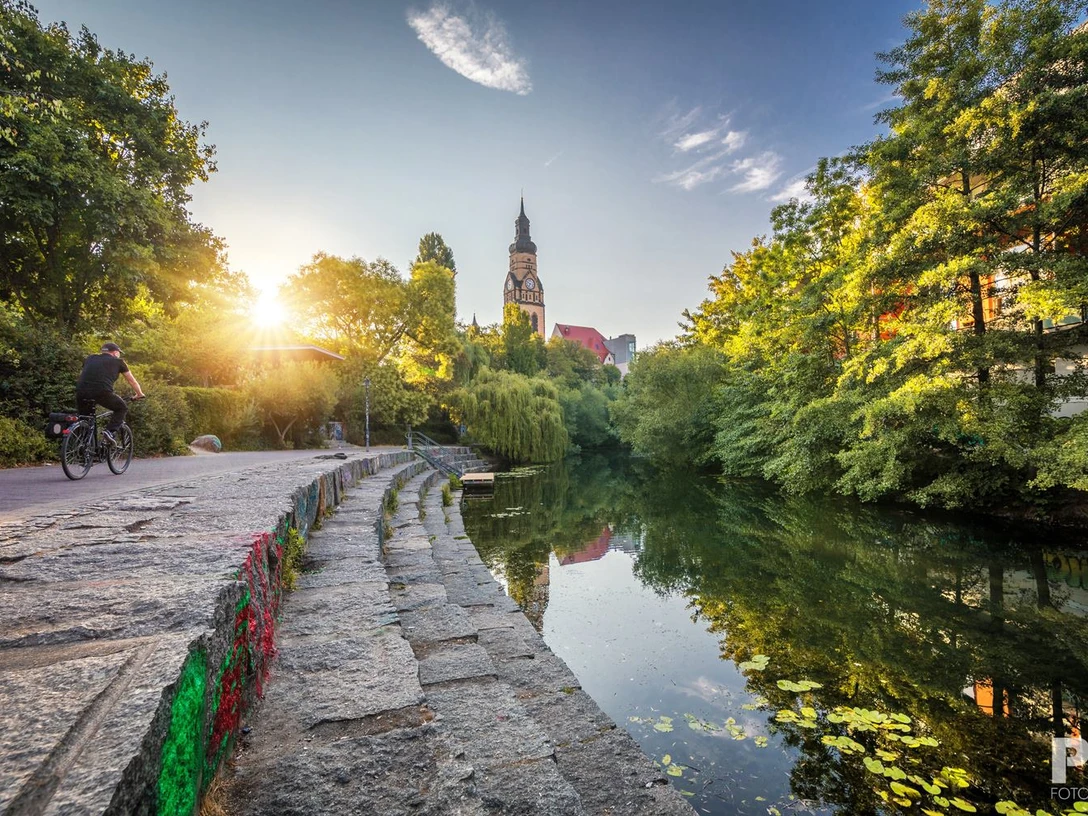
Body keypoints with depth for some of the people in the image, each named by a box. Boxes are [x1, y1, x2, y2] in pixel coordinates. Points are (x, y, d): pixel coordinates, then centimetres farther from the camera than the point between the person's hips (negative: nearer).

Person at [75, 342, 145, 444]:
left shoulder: (90, 358, 28)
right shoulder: (117, 361, 18)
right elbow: (132, 381, 26)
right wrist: (139, 394, 42)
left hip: (81, 392, 4)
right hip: (102, 392, -4)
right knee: (122, 408, 20)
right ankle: (110, 431, 0)